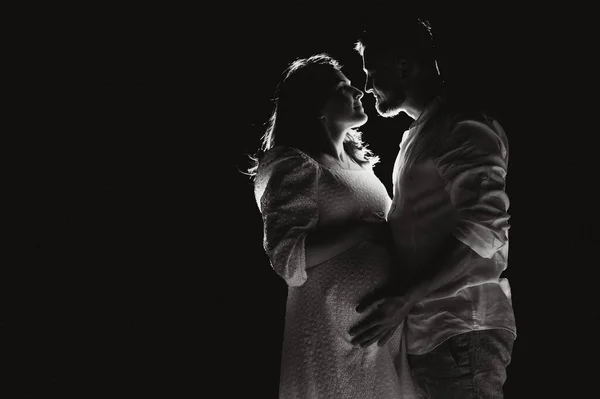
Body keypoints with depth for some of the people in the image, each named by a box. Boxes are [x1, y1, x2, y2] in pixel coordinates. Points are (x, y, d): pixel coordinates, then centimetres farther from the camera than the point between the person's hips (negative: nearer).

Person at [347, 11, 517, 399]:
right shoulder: (420, 132, 18)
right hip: (427, 333, 9)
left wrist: (407, 298, -22)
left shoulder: (462, 123, -11)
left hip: (462, 335, -9)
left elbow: (484, 231, -20)